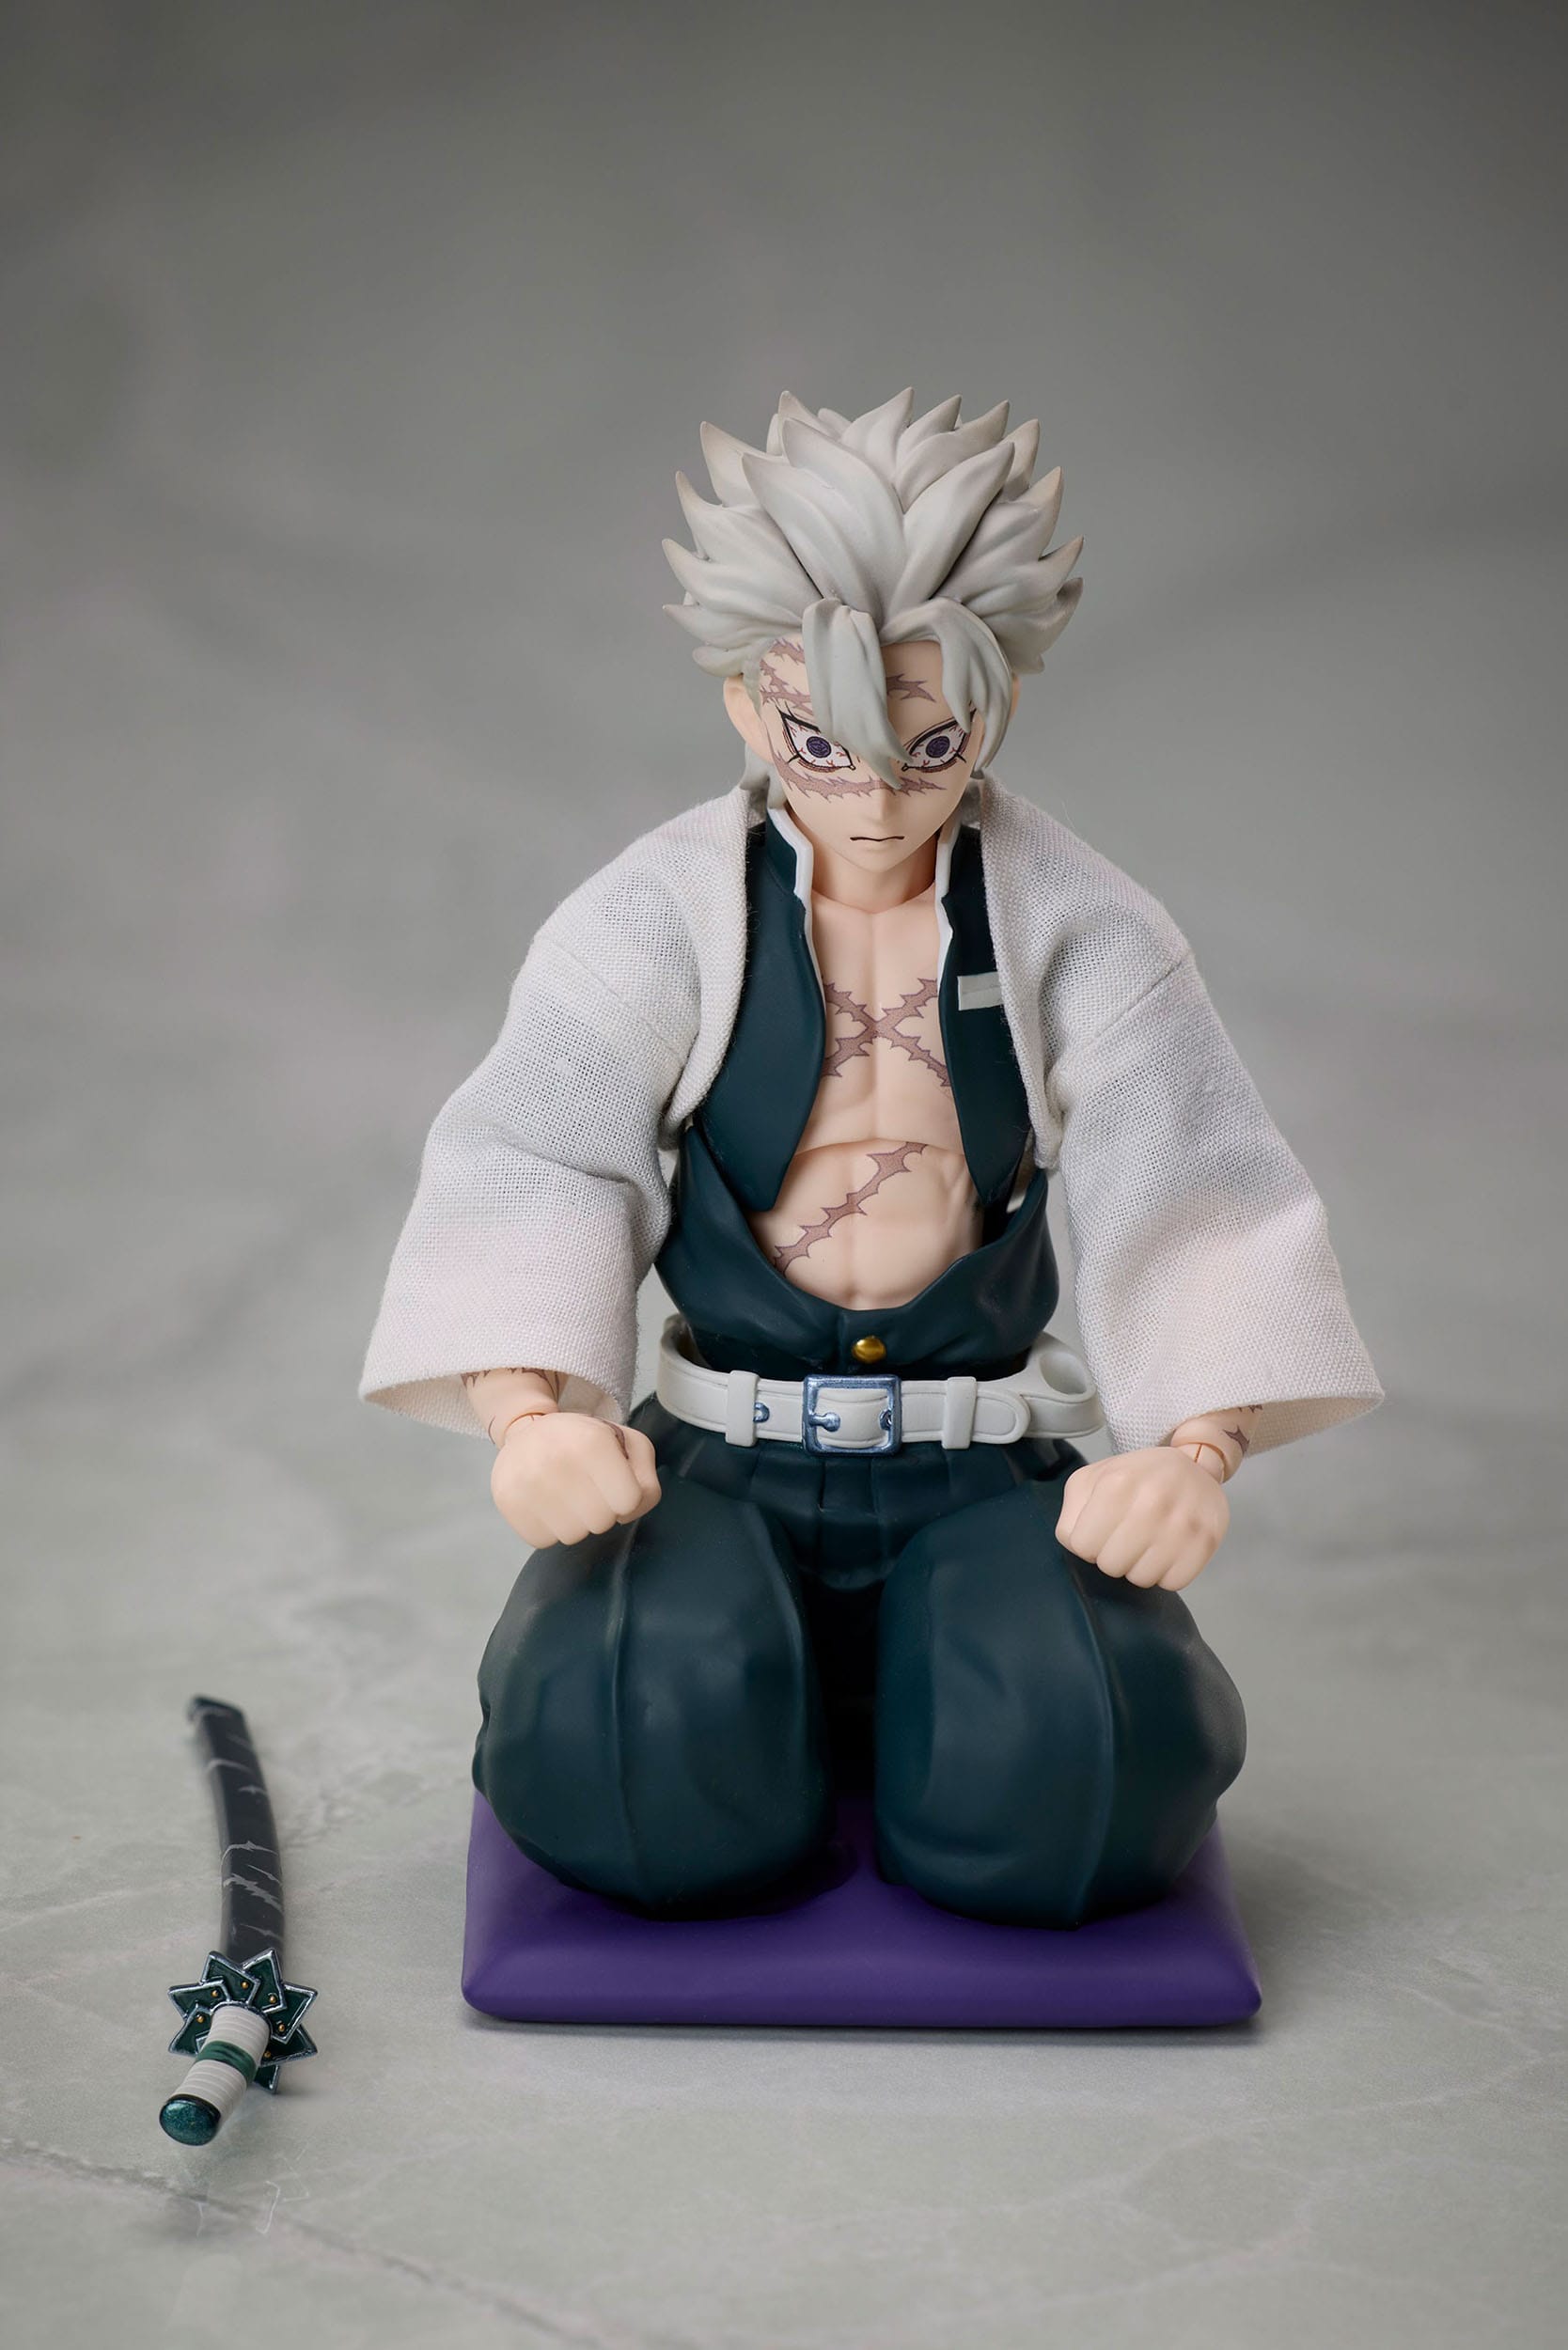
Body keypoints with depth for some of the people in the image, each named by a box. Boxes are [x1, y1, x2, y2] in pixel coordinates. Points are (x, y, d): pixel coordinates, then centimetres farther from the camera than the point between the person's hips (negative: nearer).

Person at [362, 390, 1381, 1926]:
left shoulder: (1082, 929, 0)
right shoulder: (654, 919, -2)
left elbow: (1195, 1205, -6)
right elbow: (531, 1167, -11)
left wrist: (1196, 1449, -25)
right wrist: (531, 1410, -32)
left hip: (985, 1470, 1)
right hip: (717, 1459, 0)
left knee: (1070, 1777, -27)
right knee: (646, 1763, -29)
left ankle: (898, 1694, 12)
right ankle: (740, 1681, 11)